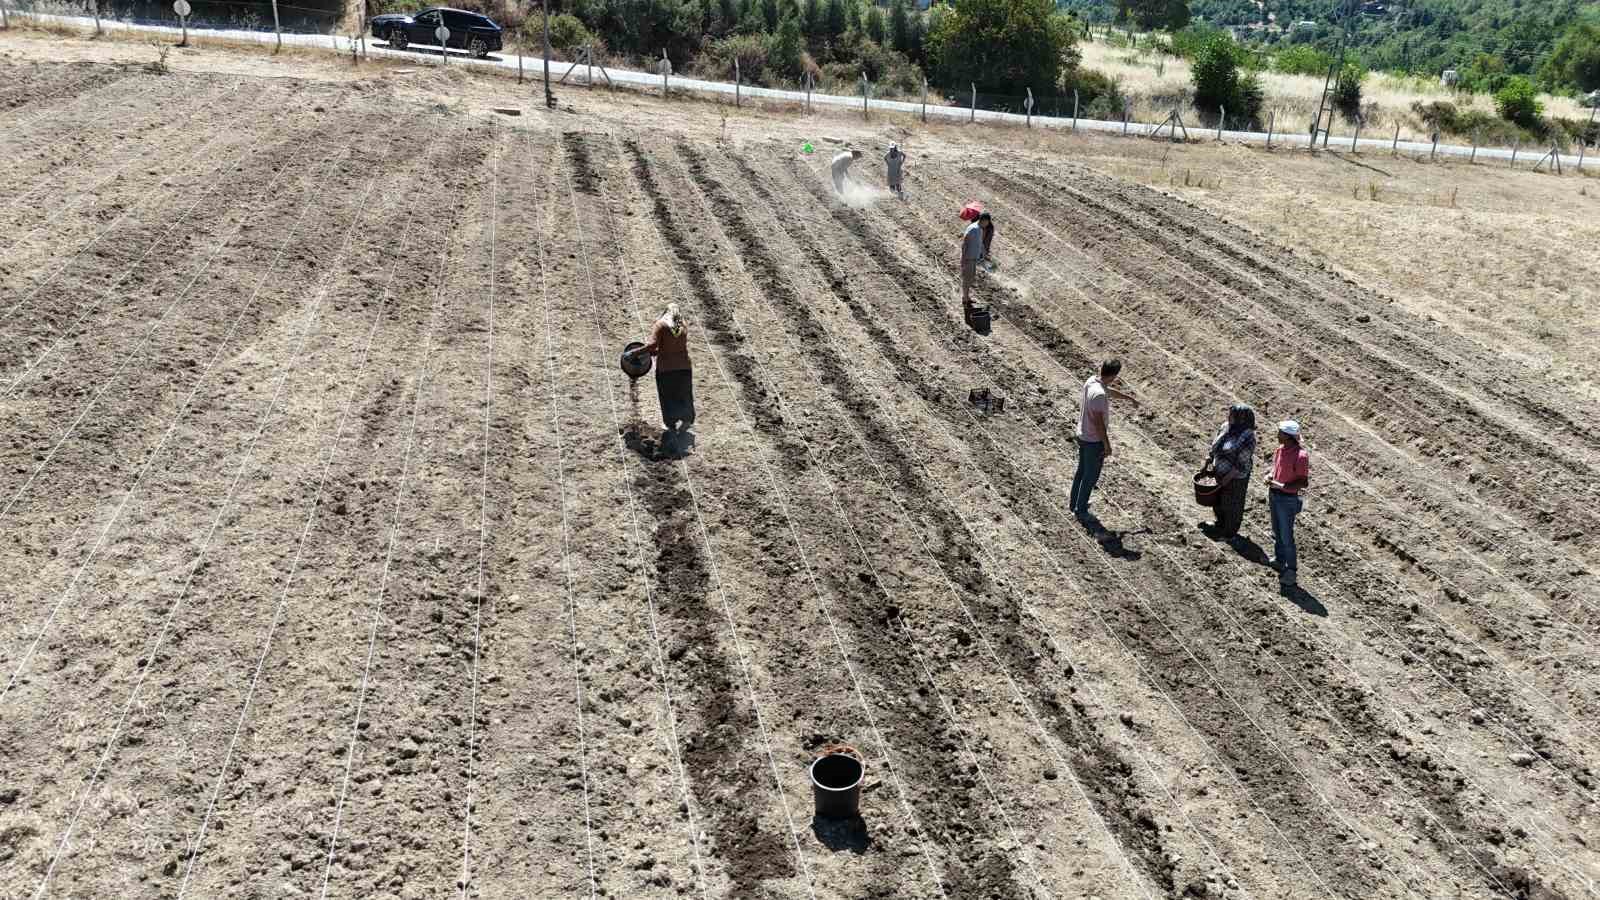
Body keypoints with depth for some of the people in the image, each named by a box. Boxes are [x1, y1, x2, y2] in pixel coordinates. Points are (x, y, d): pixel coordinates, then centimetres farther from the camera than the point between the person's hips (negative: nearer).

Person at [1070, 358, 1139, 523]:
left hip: (1082, 436, 9)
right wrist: (1107, 445, -16)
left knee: (1081, 471, 23)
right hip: (1094, 441, -9)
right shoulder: (1099, 394, -30)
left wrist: (1130, 398, 33)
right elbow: (1098, 423, -26)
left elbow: (1110, 391, 18)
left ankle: (1074, 503, 36)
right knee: (1091, 477, 6)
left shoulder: (1091, 381, -2)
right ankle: (1080, 510, 16)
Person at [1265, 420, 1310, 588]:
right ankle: (1279, 560, 39)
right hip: (1274, 495, 8)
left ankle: (1291, 570, 12)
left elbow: (1304, 482, -20)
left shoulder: (1300, 456, -23)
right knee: (1276, 532, 22)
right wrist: (1270, 476, -2)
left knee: (1286, 536, 0)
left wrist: (1283, 486, -27)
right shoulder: (1280, 449, 0)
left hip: (1287, 499, -8)